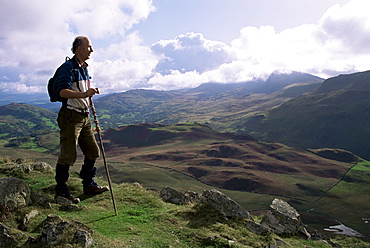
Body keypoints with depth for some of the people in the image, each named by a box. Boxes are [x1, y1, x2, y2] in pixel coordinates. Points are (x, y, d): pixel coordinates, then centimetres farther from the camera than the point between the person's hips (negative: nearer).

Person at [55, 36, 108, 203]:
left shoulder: (84, 68, 17)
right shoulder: (68, 67, -11)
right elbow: (63, 92, -23)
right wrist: (84, 94, -35)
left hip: (84, 116, 9)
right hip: (71, 116, -9)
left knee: (93, 152, 12)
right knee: (68, 155, -6)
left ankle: (89, 185, 26)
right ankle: (61, 191, 6)